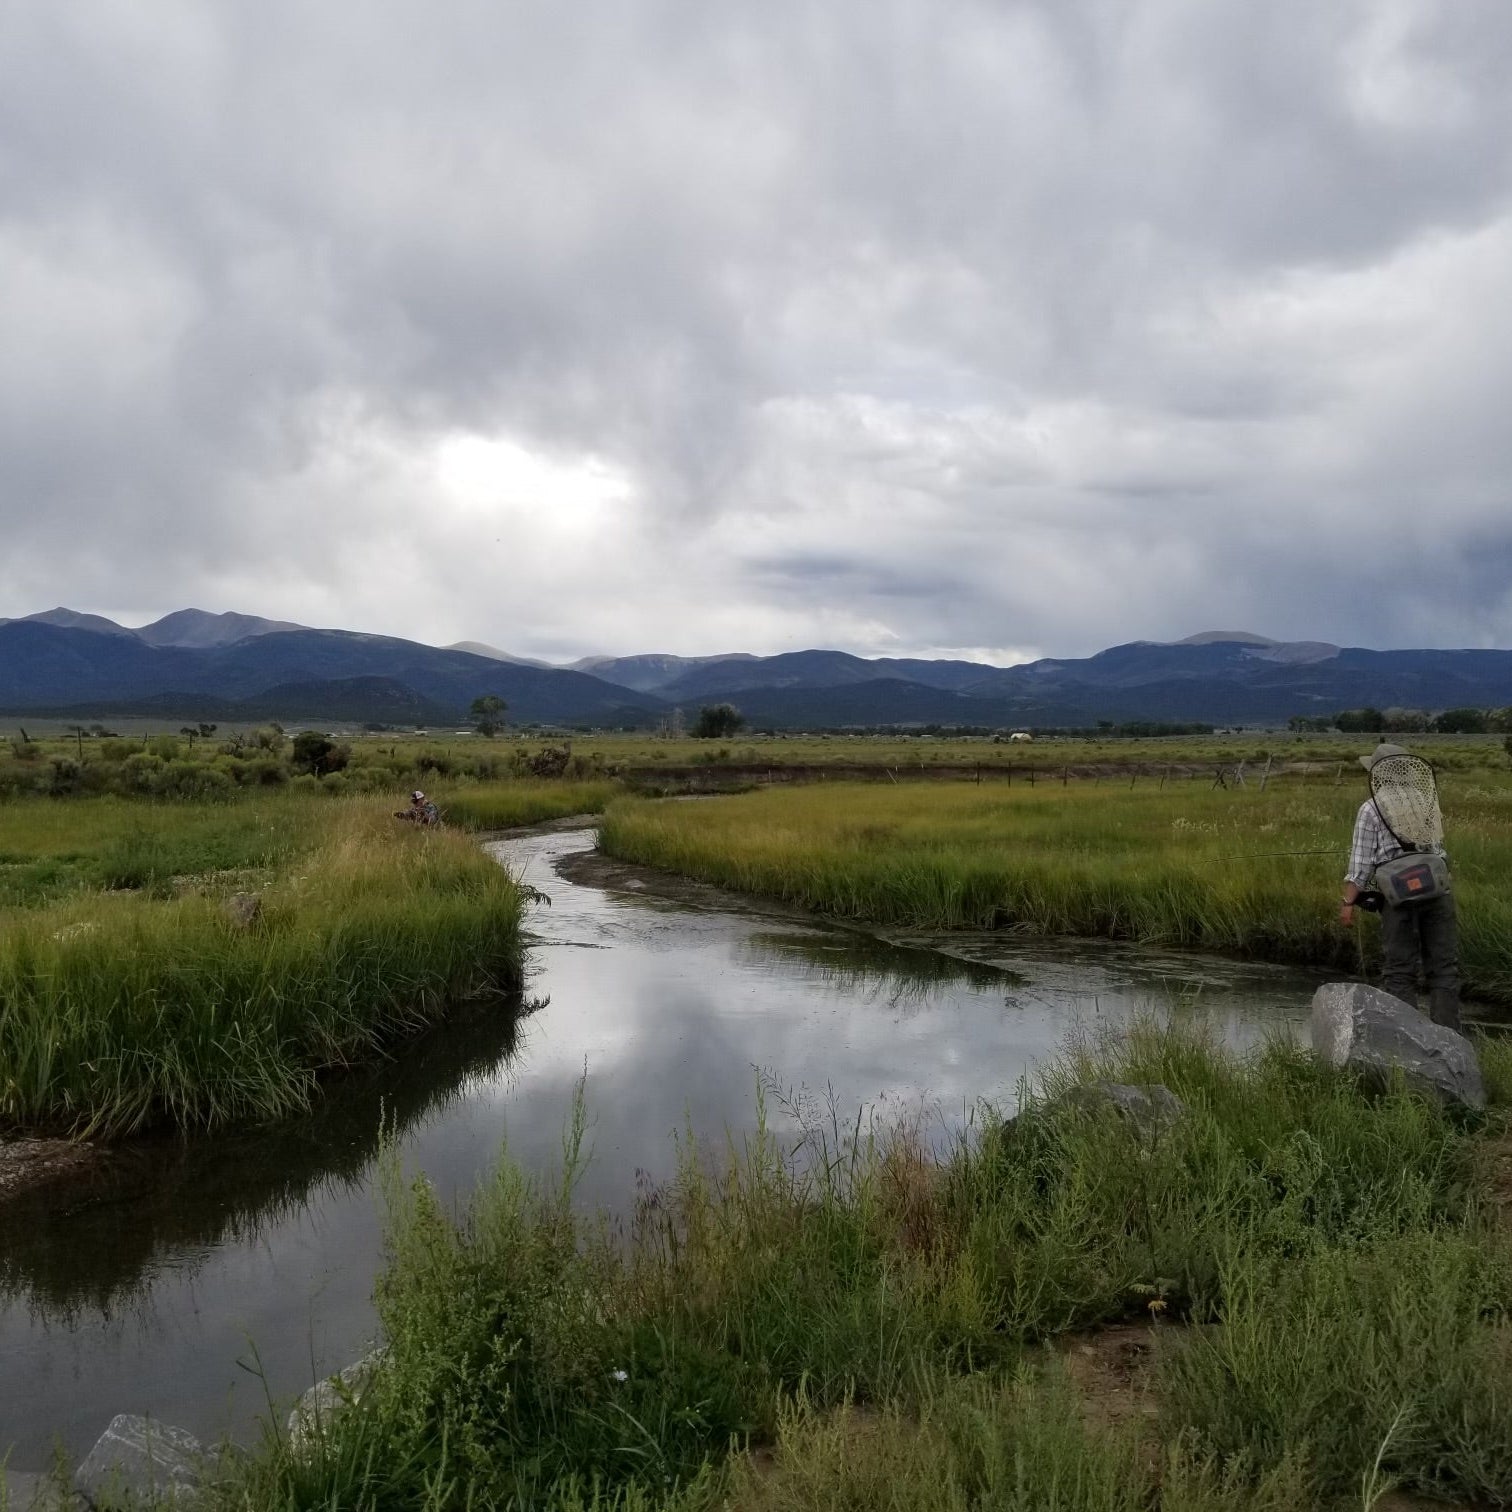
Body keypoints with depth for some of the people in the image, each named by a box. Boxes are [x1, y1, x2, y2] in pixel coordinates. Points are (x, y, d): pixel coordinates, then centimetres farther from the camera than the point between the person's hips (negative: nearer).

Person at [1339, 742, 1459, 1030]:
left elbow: (1362, 859, -3)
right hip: (1437, 888, 3)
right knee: (1444, 967, 7)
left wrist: (1349, 902, -1)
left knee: (1399, 971, 3)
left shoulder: (1371, 809, 1)